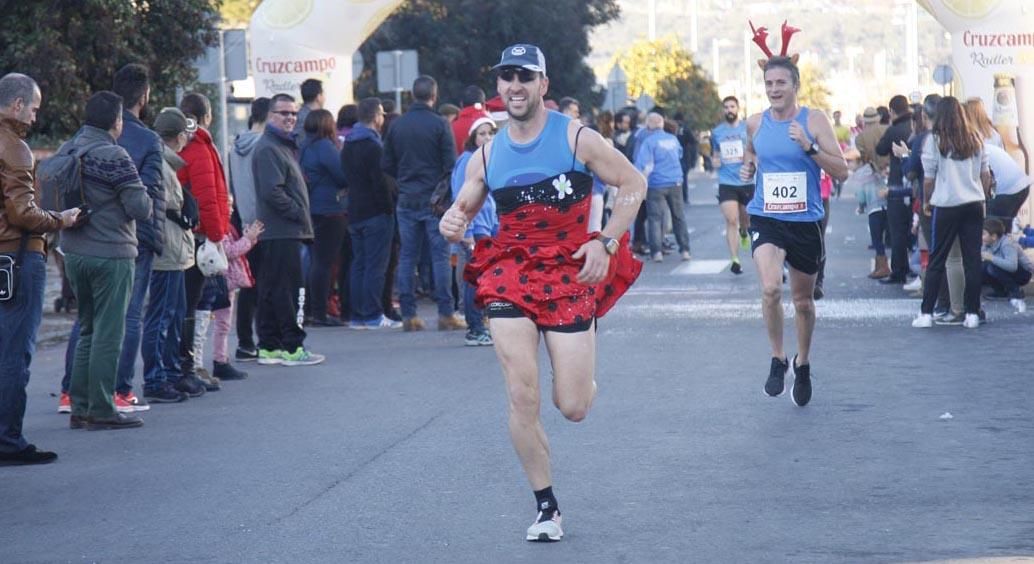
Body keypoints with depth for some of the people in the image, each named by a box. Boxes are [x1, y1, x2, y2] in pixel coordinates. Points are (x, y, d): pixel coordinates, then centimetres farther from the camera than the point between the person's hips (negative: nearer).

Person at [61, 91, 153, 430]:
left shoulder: (66, 151, 6)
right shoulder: (114, 157, -16)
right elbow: (140, 208, -16)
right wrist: (149, 204, 4)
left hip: (74, 253, 7)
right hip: (111, 255, -7)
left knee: (88, 330, 17)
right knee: (108, 333, -1)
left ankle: (80, 407, 17)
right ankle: (101, 411, 0)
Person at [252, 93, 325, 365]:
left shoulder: (285, 146, 21)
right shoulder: (268, 149, -12)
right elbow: (272, 192, -20)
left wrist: (301, 217, 13)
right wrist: (298, 214, -13)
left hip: (283, 232, 10)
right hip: (281, 233, -10)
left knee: (271, 290, 11)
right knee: (290, 289, -8)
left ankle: (269, 347, 15)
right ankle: (293, 347, -6)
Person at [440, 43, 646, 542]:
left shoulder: (577, 138, -5)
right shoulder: (486, 156, 5)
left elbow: (633, 184, 0)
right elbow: (463, 209, 15)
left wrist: (606, 243, -10)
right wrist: (451, 223, -10)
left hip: (571, 273, -2)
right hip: (510, 274, 2)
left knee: (573, 408, -5)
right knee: (523, 398, -11)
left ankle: (582, 367, 35)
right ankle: (546, 506, 5)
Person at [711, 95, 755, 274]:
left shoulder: (748, 128, 1)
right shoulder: (717, 132, 7)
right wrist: (714, 160, -2)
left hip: (747, 181, 0)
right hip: (726, 182, 0)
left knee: (746, 218, 15)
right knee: (731, 220, -13)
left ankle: (744, 232, 53)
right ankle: (735, 260, -14)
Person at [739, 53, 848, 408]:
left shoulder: (814, 121, -6)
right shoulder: (755, 124, 2)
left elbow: (841, 172, -9)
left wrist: (809, 146, -22)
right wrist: (747, 167, 1)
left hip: (806, 222, 0)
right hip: (765, 219, 1)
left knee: (803, 299, 13)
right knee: (770, 288, -23)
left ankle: (802, 364, 37)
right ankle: (778, 360, -4)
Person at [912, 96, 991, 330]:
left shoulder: (935, 139, -6)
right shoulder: (975, 138, 5)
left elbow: (929, 178, -4)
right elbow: (985, 174, 9)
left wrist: (926, 202, 10)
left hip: (947, 205, -3)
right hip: (974, 204, 3)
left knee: (936, 260, 4)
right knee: (973, 259, 6)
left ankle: (926, 313, 3)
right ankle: (972, 313, 5)